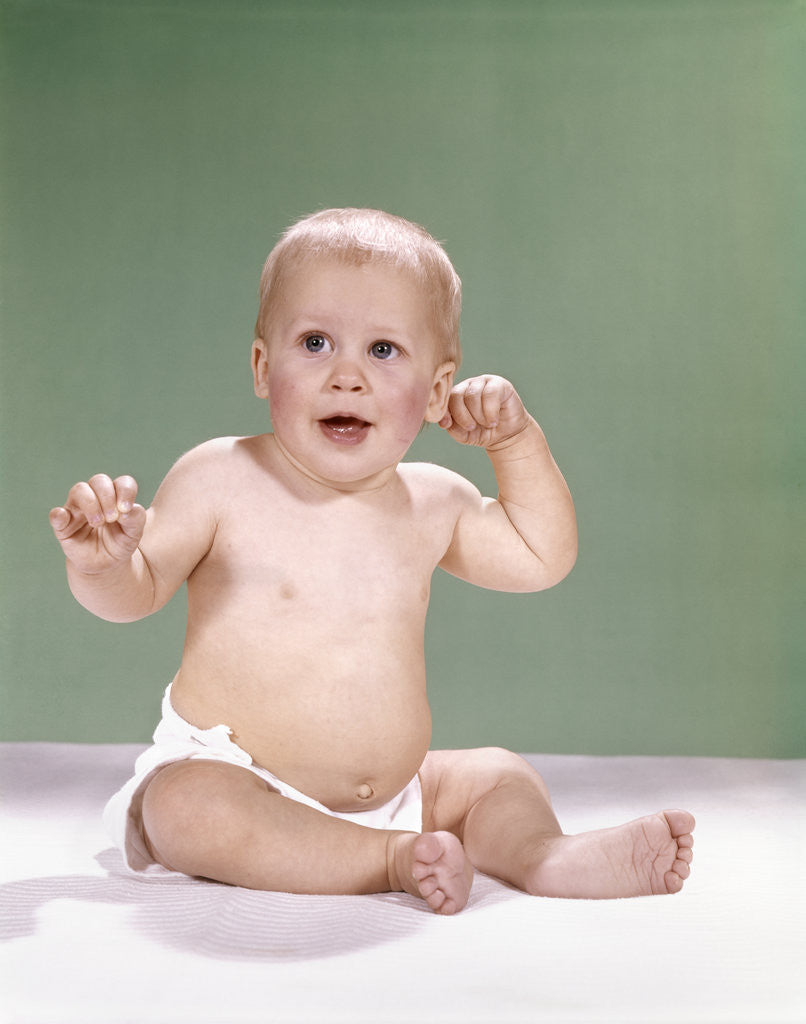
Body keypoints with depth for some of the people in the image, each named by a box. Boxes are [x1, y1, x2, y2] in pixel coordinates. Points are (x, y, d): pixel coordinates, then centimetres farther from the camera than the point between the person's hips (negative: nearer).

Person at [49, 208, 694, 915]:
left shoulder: (432, 501, 1)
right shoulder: (220, 480, -11)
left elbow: (542, 557, 15)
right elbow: (133, 594, -6)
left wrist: (518, 439, 3)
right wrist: (102, 561, -29)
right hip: (229, 775, -5)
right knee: (189, 807, -34)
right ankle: (395, 859, -30)